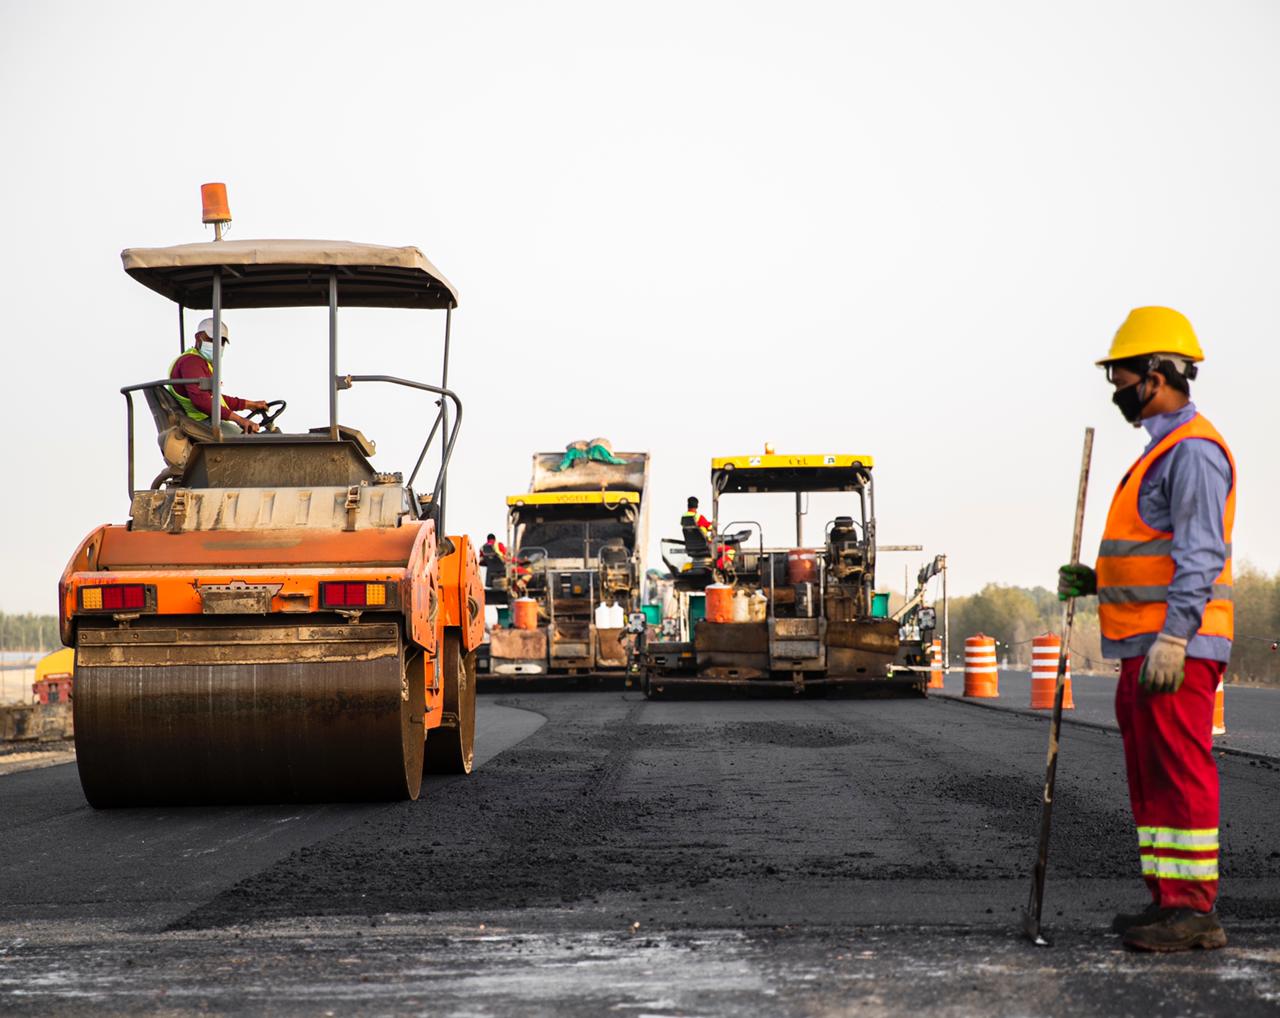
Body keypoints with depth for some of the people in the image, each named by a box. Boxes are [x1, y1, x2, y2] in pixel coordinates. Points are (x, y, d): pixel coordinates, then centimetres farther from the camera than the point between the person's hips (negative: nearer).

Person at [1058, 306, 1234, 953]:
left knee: (1181, 773, -9)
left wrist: (1172, 637, -25)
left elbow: (1200, 554, -19)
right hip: (1146, 649, 11)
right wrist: (1096, 582, 15)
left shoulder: (1193, 449, -11)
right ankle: (1167, 900, 18)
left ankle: (1194, 910, -7)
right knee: (1149, 775, 12)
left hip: (1176, 649, -11)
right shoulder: (1163, 450, 21)